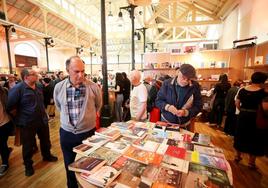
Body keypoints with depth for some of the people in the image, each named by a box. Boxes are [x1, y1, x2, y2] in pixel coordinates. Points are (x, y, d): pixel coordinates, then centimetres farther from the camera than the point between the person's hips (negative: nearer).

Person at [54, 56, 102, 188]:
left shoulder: (93, 87, -13)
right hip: (67, 133, 2)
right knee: (69, 166, 22)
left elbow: (98, 105, 5)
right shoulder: (59, 87, -7)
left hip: (88, 132, -2)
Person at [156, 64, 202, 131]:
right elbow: (158, 101, -5)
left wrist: (186, 112, -24)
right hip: (166, 122, 0)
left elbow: (198, 106, -6)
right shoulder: (167, 83, -10)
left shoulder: (195, 86, -9)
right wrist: (167, 107, -25)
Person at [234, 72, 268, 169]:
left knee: (241, 136, 17)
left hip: (243, 116, 4)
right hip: (255, 118, -4)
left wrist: (243, 111, 13)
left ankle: (237, 156, 32)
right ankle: (251, 162, 21)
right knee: (255, 139, 10)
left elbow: (237, 104, 1)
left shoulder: (242, 90, 0)